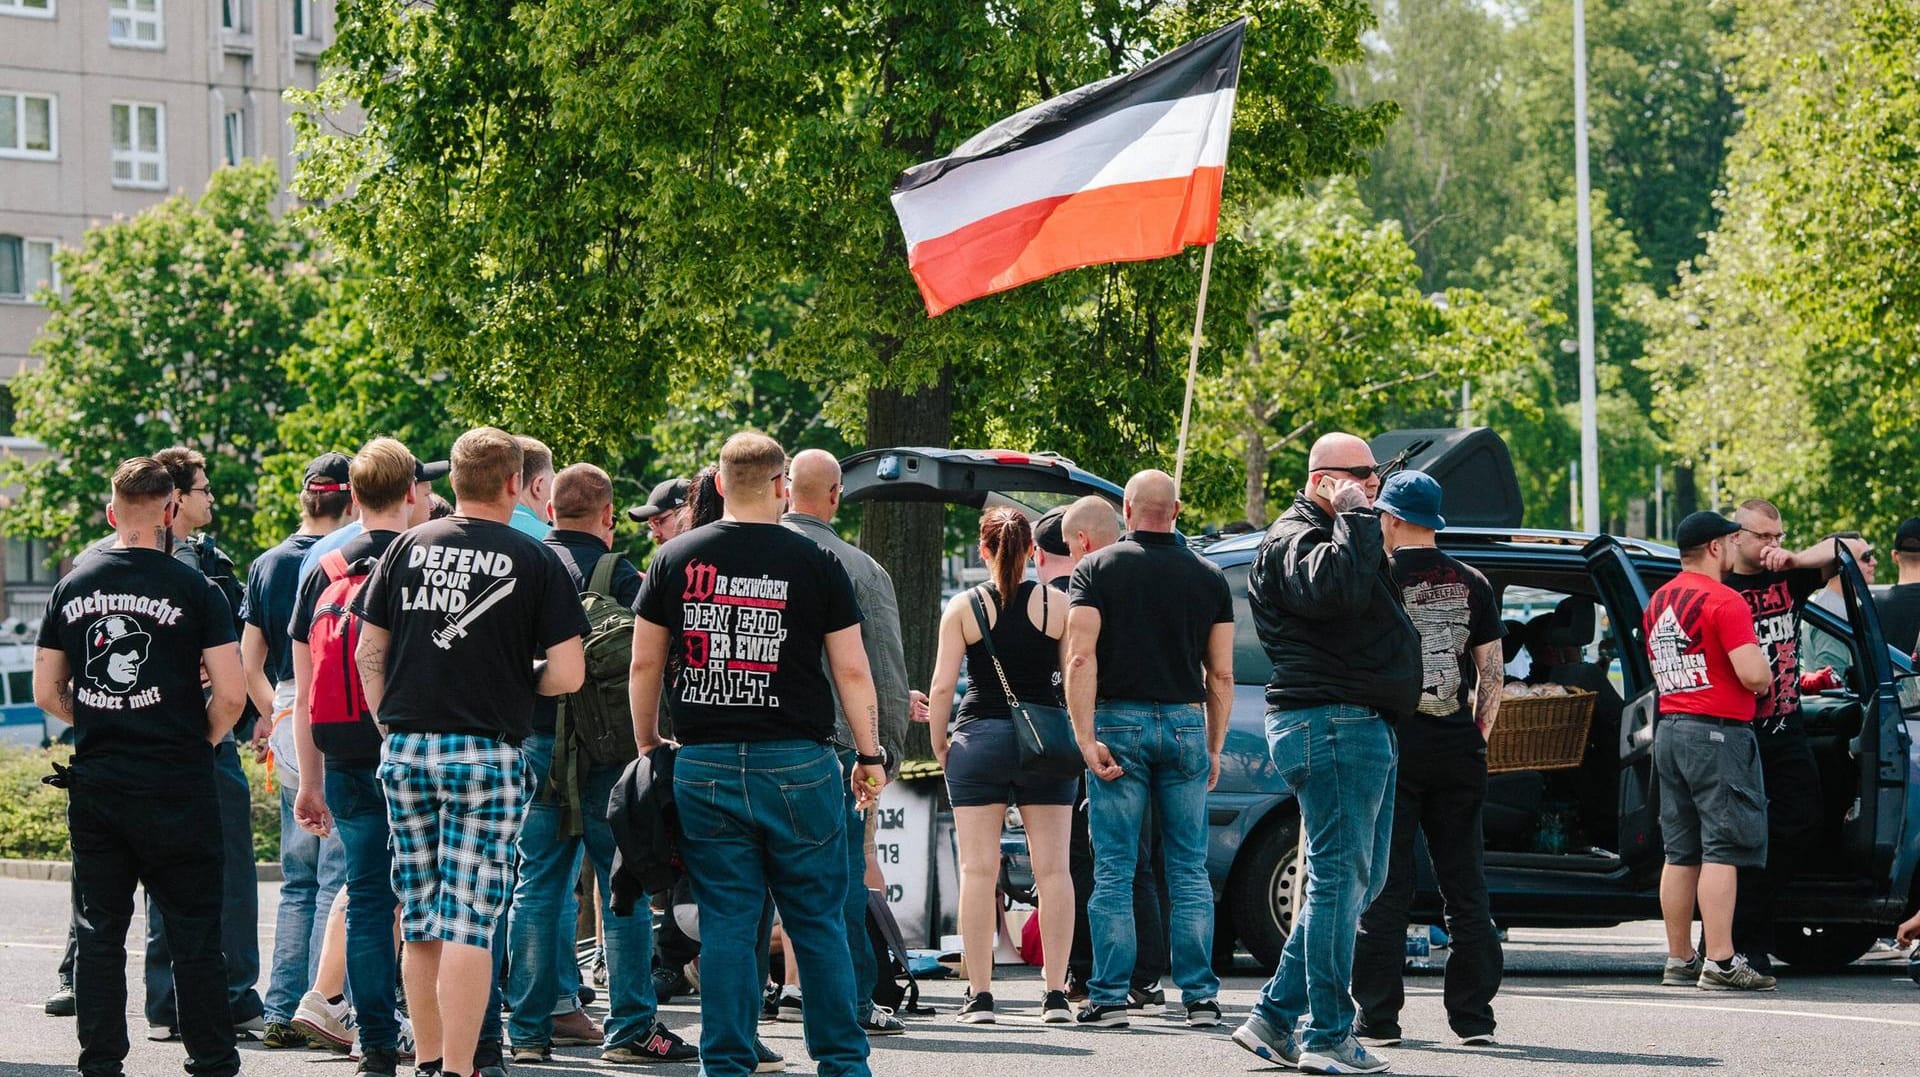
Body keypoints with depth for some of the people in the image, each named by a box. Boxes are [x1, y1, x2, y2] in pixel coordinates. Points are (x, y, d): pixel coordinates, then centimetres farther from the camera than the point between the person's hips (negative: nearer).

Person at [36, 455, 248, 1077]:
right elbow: (231, 694, -12)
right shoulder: (192, 589, -7)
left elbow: (46, 692, 9)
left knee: (99, 932, 10)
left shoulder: (71, 588, 5)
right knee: (193, 935, 3)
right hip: (177, 786, -4)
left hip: (94, 786, 4)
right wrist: (203, 740, 6)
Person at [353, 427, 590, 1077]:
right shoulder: (535, 561, -5)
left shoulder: (408, 548, 6)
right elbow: (568, 674, -7)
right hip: (486, 754, -4)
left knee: (419, 924, 11)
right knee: (468, 923, -5)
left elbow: (367, 652, 8)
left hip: (405, 752, 4)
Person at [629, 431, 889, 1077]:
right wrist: (870, 756, 8)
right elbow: (852, 670, -1)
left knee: (725, 922, 5)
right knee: (818, 921, 7)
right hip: (797, 764, -2)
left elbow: (644, 664, 7)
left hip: (704, 765, 2)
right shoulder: (815, 563, -1)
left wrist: (647, 745, 18)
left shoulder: (676, 558, 4)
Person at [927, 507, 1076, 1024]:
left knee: (978, 870, 1)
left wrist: (939, 744, 7)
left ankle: (980, 995, -2)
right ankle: (1055, 994, 0)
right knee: (1052, 868, 3)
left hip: (979, 736, -1)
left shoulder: (963, 606, 0)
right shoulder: (1056, 603, 1)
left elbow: (942, 685, -4)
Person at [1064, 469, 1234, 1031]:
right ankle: (1200, 997, 4)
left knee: (1114, 870, 0)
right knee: (1189, 870, 7)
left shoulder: (1098, 569, 0)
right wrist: (1214, 748, 14)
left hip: (1119, 722, -2)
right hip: (1185, 725, 2)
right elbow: (1221, 675, 6)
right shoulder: (1209, 577, 7)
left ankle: (1110, 998, -2)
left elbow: (1080, 658, -11)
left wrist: (1087, 739, -12)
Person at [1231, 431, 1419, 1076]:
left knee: (1360, 880, 13)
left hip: (1361, 727, 11)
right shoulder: (1294, 539, -10)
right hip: (1329, 725, -11)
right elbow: (1334, 589, -30)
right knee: (1339, 878, -9)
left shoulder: (1336, 537, 24)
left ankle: (1274, 1019, 16)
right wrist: (1354, 517, -20)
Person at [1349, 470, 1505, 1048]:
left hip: (1393, 742, -3)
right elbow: (1492, 674, 7)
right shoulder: (1472, 585, 7)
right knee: (1466, 887, 8)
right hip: (1457, 750, 3)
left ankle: (1377, 1016, -1)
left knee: (1384, 890, 0)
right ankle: (1473, 1015, 8)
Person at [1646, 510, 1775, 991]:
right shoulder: (1724, 602, -13)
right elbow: (1753, 675, -20)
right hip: (1717, 733, -8)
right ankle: (1721, 963, -11)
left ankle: (1679, 960, 13)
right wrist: (1766, 676, 3)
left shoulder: (1659, 601, 14)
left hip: (1669, 730, 8)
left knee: (1681, 853, 11)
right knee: (1722, 851, -8)